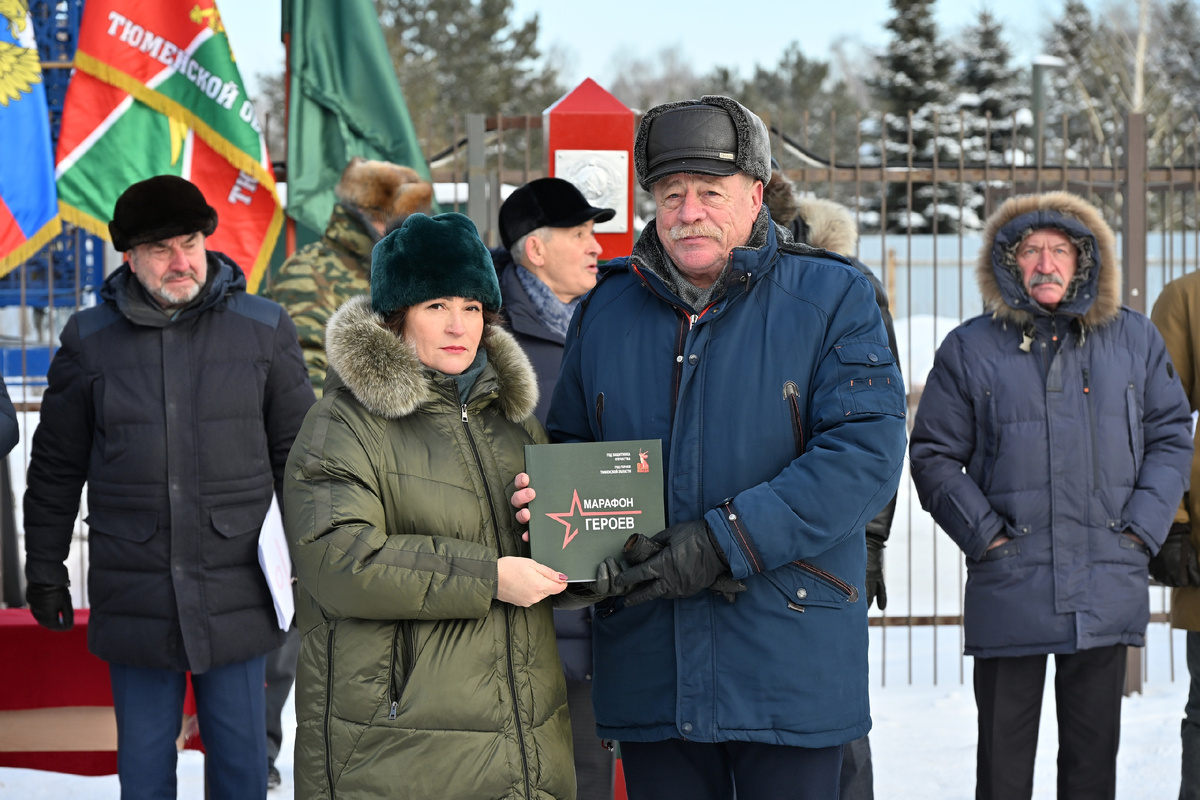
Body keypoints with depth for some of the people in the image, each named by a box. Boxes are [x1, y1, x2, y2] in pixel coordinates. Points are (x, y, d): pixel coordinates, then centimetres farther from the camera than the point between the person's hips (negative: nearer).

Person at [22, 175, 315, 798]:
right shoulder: (89, 339, 2)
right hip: (134, 597, 0)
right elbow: (56, 466, 10)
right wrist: (44, 572, 10)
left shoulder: (264, 330, 2)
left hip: (236, 593, 0)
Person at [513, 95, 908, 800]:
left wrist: (725, 542, -21)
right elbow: (571, 447, 19)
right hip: (648, 671, 3)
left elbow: (865, 455, -14)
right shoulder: (606, 309, 10)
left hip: (789, 663, -3)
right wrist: (550, 500, -6)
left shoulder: (832, 299, -3)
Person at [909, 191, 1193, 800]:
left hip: (1107, 589, 2)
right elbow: (934, 456, 3)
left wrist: (1142, 527, -1)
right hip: (1008, 588, -2)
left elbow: (1171, 436, 11)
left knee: (1094, 751, 9)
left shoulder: (1134, 339, 7)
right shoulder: (969, 349, 2)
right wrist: (983, 533, -7)